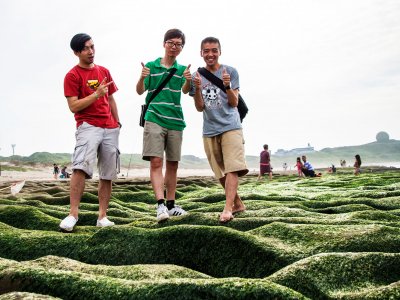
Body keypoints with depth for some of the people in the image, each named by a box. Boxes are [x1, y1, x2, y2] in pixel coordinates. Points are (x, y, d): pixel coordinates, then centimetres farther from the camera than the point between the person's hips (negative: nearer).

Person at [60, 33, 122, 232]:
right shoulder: (72, 75, 0)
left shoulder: (104, 71, 17)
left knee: (108, 174, 3)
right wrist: (96, 94, -16)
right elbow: (73, 106, -8)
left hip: (110, 128, 6)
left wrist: (117, 122, 17)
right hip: (88, 126, -5)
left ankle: (102, 217, 9)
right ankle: (73, 214, -21)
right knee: (81, 166, -25)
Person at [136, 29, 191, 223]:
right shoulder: (151, 66, 6)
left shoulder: (182, 69, 11)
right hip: (154, 119, -3)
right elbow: (140, 91, 0)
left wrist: (188, 81, -29)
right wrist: (142, 78, -22)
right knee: (156, 161, -14)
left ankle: (171, 204, 17)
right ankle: (160, 204, -18)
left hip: (175, 121, 3)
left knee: (173, 163, 8)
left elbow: (185, 90, -6)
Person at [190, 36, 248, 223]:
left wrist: (227, 85, -20)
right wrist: (198, 88, -13)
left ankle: (228, 208, -22)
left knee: (232, 168, -17)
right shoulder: (196, 76, 8)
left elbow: (234, 103, -3)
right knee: (221, 173, 9)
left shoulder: (230, 72, 2)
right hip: (209, 131, 4)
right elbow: (200, 107, 3)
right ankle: (238, 204, 24)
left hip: (230, 127, -3)